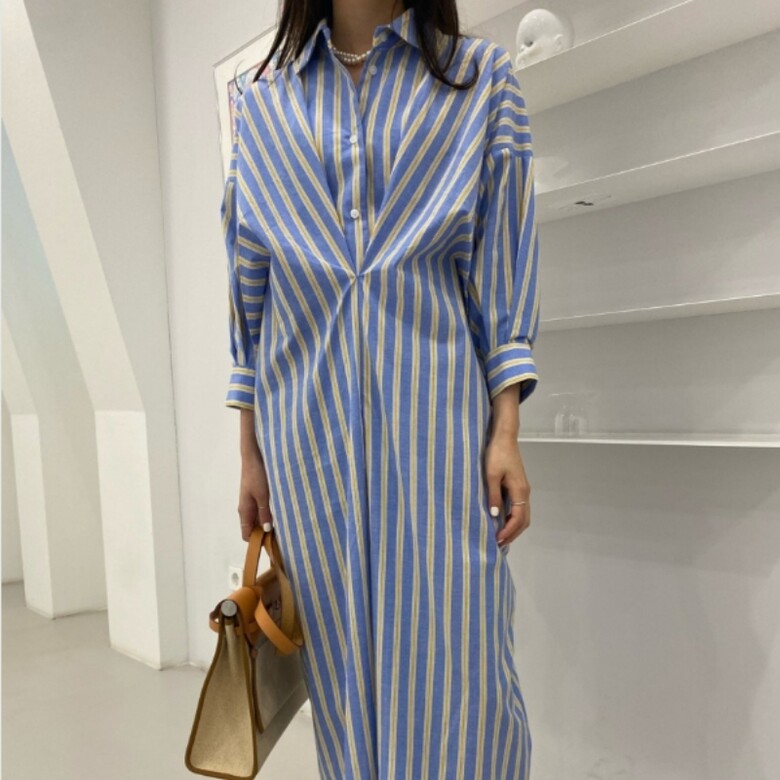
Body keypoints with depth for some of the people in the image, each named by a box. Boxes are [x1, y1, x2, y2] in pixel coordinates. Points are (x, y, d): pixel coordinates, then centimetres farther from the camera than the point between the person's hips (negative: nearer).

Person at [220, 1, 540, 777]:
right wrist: (250, 453, 9)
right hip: (307, 420, 2)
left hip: (436, 418, -1)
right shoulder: (262, 105, 14)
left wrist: (507, 433, -4)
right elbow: (251, 290, 11)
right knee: (343, 676, 11)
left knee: (452, 675, 0)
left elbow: (505, 265, 4)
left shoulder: (481, 76, 10)